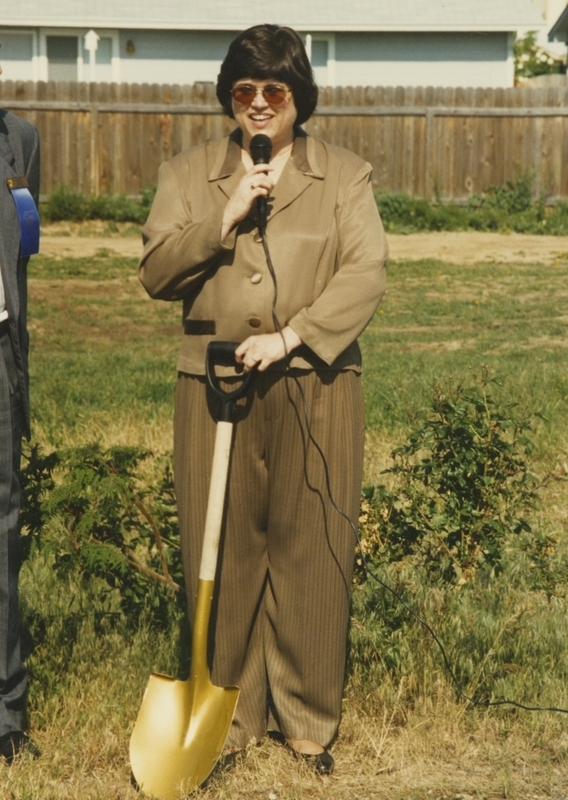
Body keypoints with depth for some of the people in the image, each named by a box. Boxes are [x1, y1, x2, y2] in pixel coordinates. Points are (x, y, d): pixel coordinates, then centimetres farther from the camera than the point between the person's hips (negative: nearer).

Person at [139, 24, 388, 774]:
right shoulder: (187, 174, 9)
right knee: (223, 552, 3)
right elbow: (155, 272, 1)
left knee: (310, 552, 3)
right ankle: (227, 715, 15)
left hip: (314, 390, -1)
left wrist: (291, 335, -18)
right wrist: (223, 220, -13)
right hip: (216, 390, 1)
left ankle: (309, 719, 14)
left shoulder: (345, 175, 5)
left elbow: (366, 274, -6)